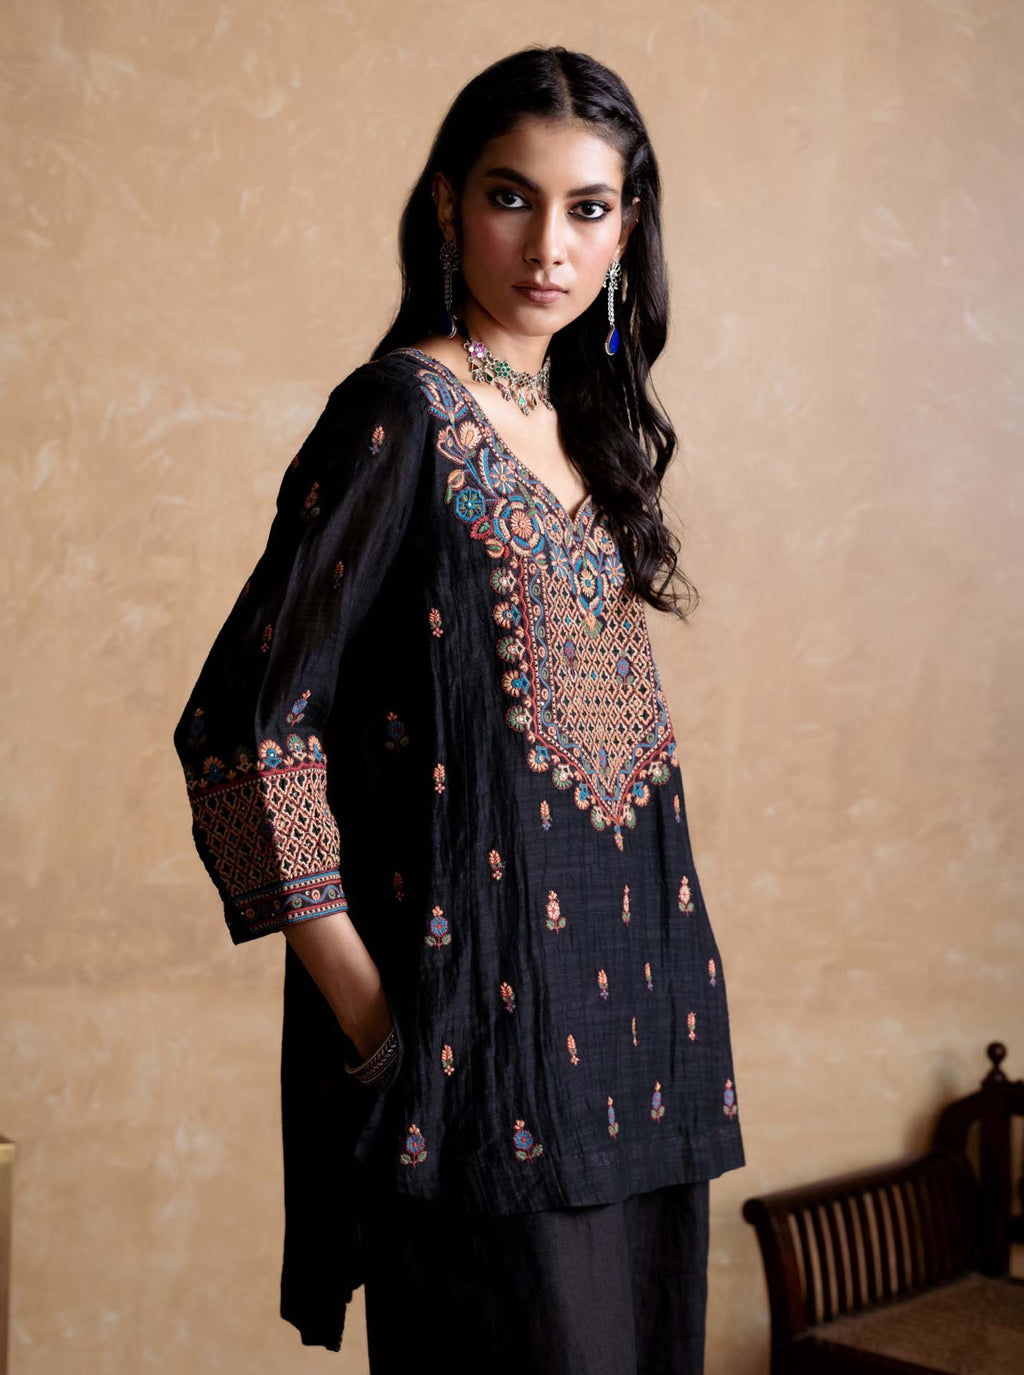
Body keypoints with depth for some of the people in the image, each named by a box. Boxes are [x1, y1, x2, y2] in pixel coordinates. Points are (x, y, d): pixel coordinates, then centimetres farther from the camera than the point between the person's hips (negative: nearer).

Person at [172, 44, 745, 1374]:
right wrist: (367, 1007, -16)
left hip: (628, 1019, 8)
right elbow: (244, 722, -17)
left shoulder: (587, 428, 12)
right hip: (489, 1017, -7)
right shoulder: (404, 409, -11)